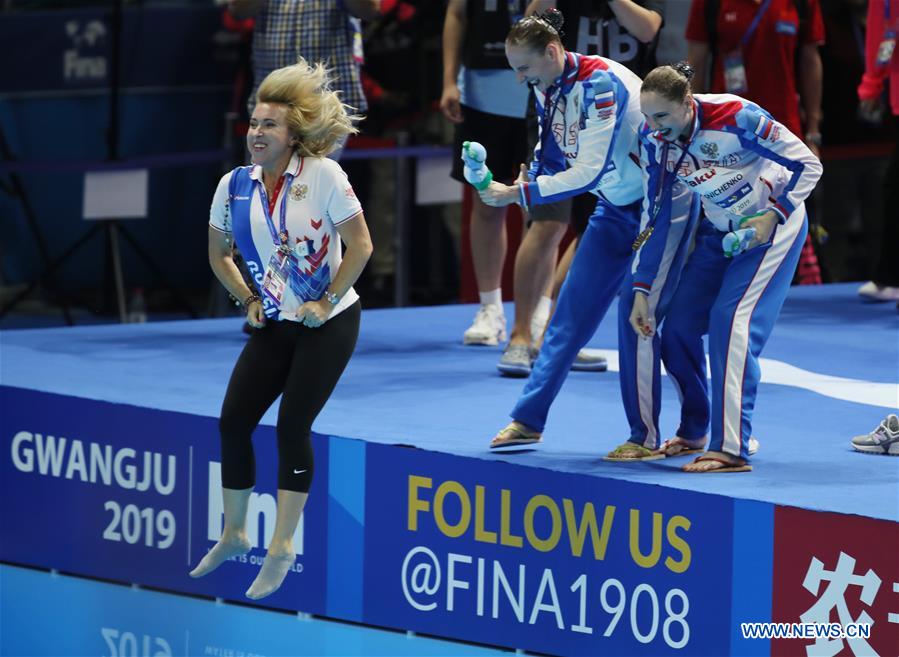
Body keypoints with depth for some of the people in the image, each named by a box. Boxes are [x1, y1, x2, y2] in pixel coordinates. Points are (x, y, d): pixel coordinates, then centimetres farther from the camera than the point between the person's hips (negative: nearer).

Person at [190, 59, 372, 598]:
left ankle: (283, 545, -1)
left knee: (293, 426, -11)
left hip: (329, 323, -5)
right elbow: (219, 255, 15)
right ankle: (234, 534, 18)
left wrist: (326, 303, -12)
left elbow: (361, 245, -12)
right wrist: (249, 301, 4)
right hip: (275, 326, 5)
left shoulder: (322, 176, -15)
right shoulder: (234, 186, -1)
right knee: (233, 422, 0)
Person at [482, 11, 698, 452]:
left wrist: (517, 195, -30)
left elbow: (589, 171, -32)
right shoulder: (547, 89, -2)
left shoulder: (599, 83, -28)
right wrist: (526, 180, -15)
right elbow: (551, 156, 7)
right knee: (572, 310, 4)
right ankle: (528, 421, 8)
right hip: (615, 208, 8)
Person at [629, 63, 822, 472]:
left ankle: (731, 449, -24)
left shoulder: (736, 117, -30)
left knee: (732, 323, -22)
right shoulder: (654, 138, -13)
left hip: (772, 223, -6)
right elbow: (654, 216, -2)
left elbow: (808, 165, -18)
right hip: (718, 232, 6)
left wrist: (773, 216, -27)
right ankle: (693, 434, 23)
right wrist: (641, 291, -5)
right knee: (677, 330, 1)